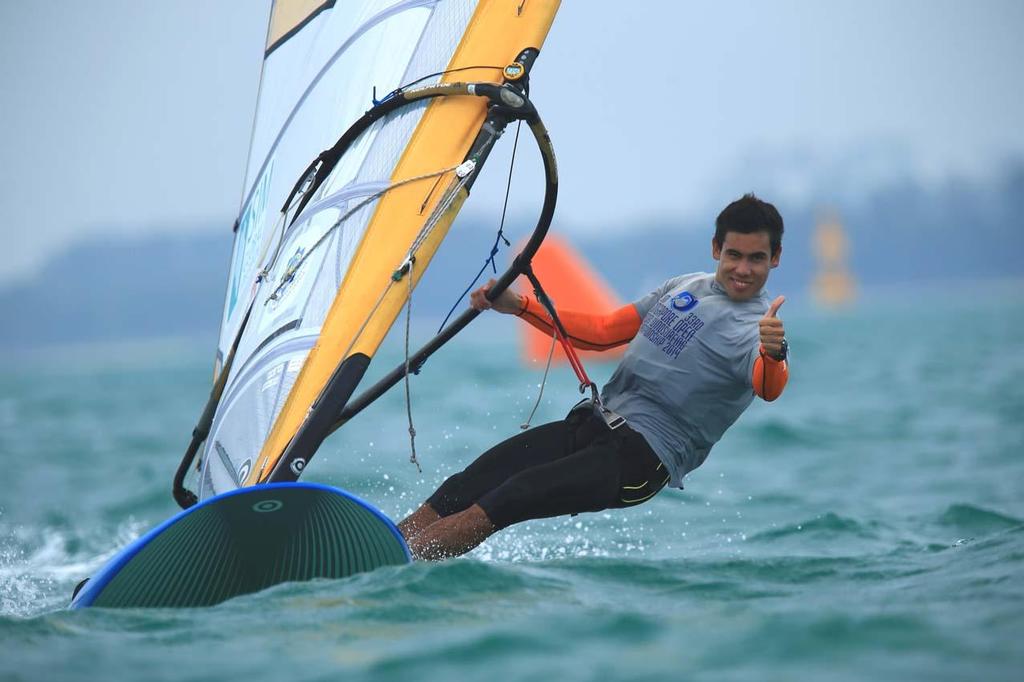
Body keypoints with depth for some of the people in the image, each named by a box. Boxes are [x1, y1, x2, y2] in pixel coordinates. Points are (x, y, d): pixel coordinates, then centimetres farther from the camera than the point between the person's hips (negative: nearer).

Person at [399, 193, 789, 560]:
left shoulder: (759, 328, -9)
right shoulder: (686, 287, 13)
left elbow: (768, 388, -31)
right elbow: (603, 332, 19)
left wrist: (773, 354, -54)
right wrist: (517, 306, 13)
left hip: (646, 457, -7)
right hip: (593, 422, 7)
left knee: (510, 499, -22)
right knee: (468, 485, -8)